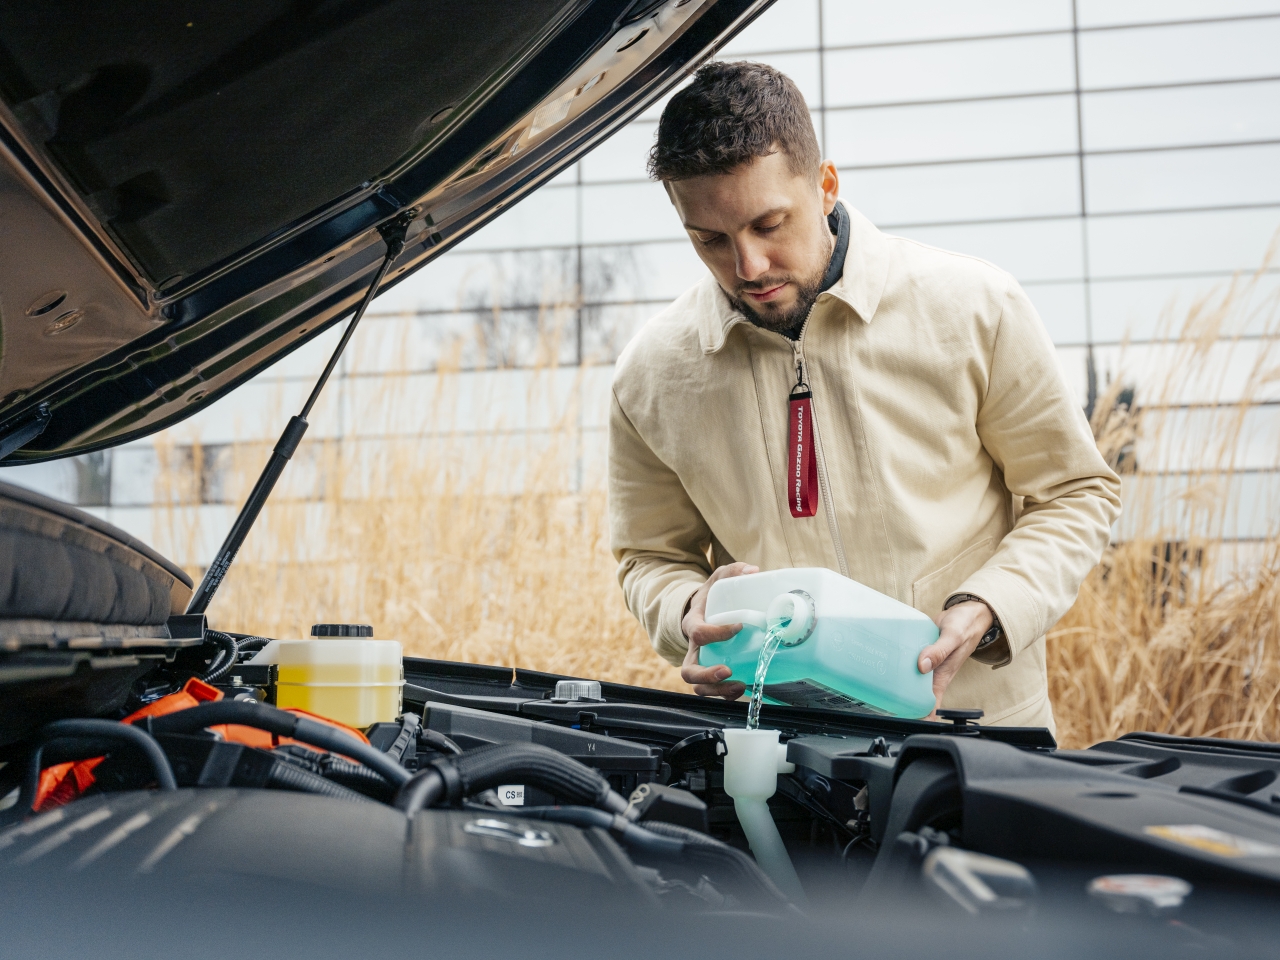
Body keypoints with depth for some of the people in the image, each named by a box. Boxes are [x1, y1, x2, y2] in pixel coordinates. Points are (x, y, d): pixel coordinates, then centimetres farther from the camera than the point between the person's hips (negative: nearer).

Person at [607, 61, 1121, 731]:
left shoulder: (974, 307, -3)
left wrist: (984, 613, -11)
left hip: (980, 718, -2)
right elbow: (652, 557, 15)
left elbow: (1076, 494, 5)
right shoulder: (650, 379, 2)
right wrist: (692, 613, -8)